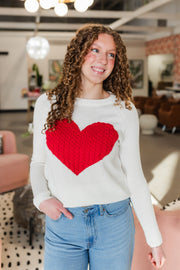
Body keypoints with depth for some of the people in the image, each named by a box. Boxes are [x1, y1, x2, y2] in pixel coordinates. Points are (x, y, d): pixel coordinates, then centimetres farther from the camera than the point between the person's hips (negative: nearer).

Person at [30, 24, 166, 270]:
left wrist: (154, 239, 1)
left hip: (113, 224, 0)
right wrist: (41, 197, -9)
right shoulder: (47, 104, 1)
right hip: (61, 225, 1)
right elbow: (39, 161, 10)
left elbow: (134, 177, -1)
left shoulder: (124, 110, -4)